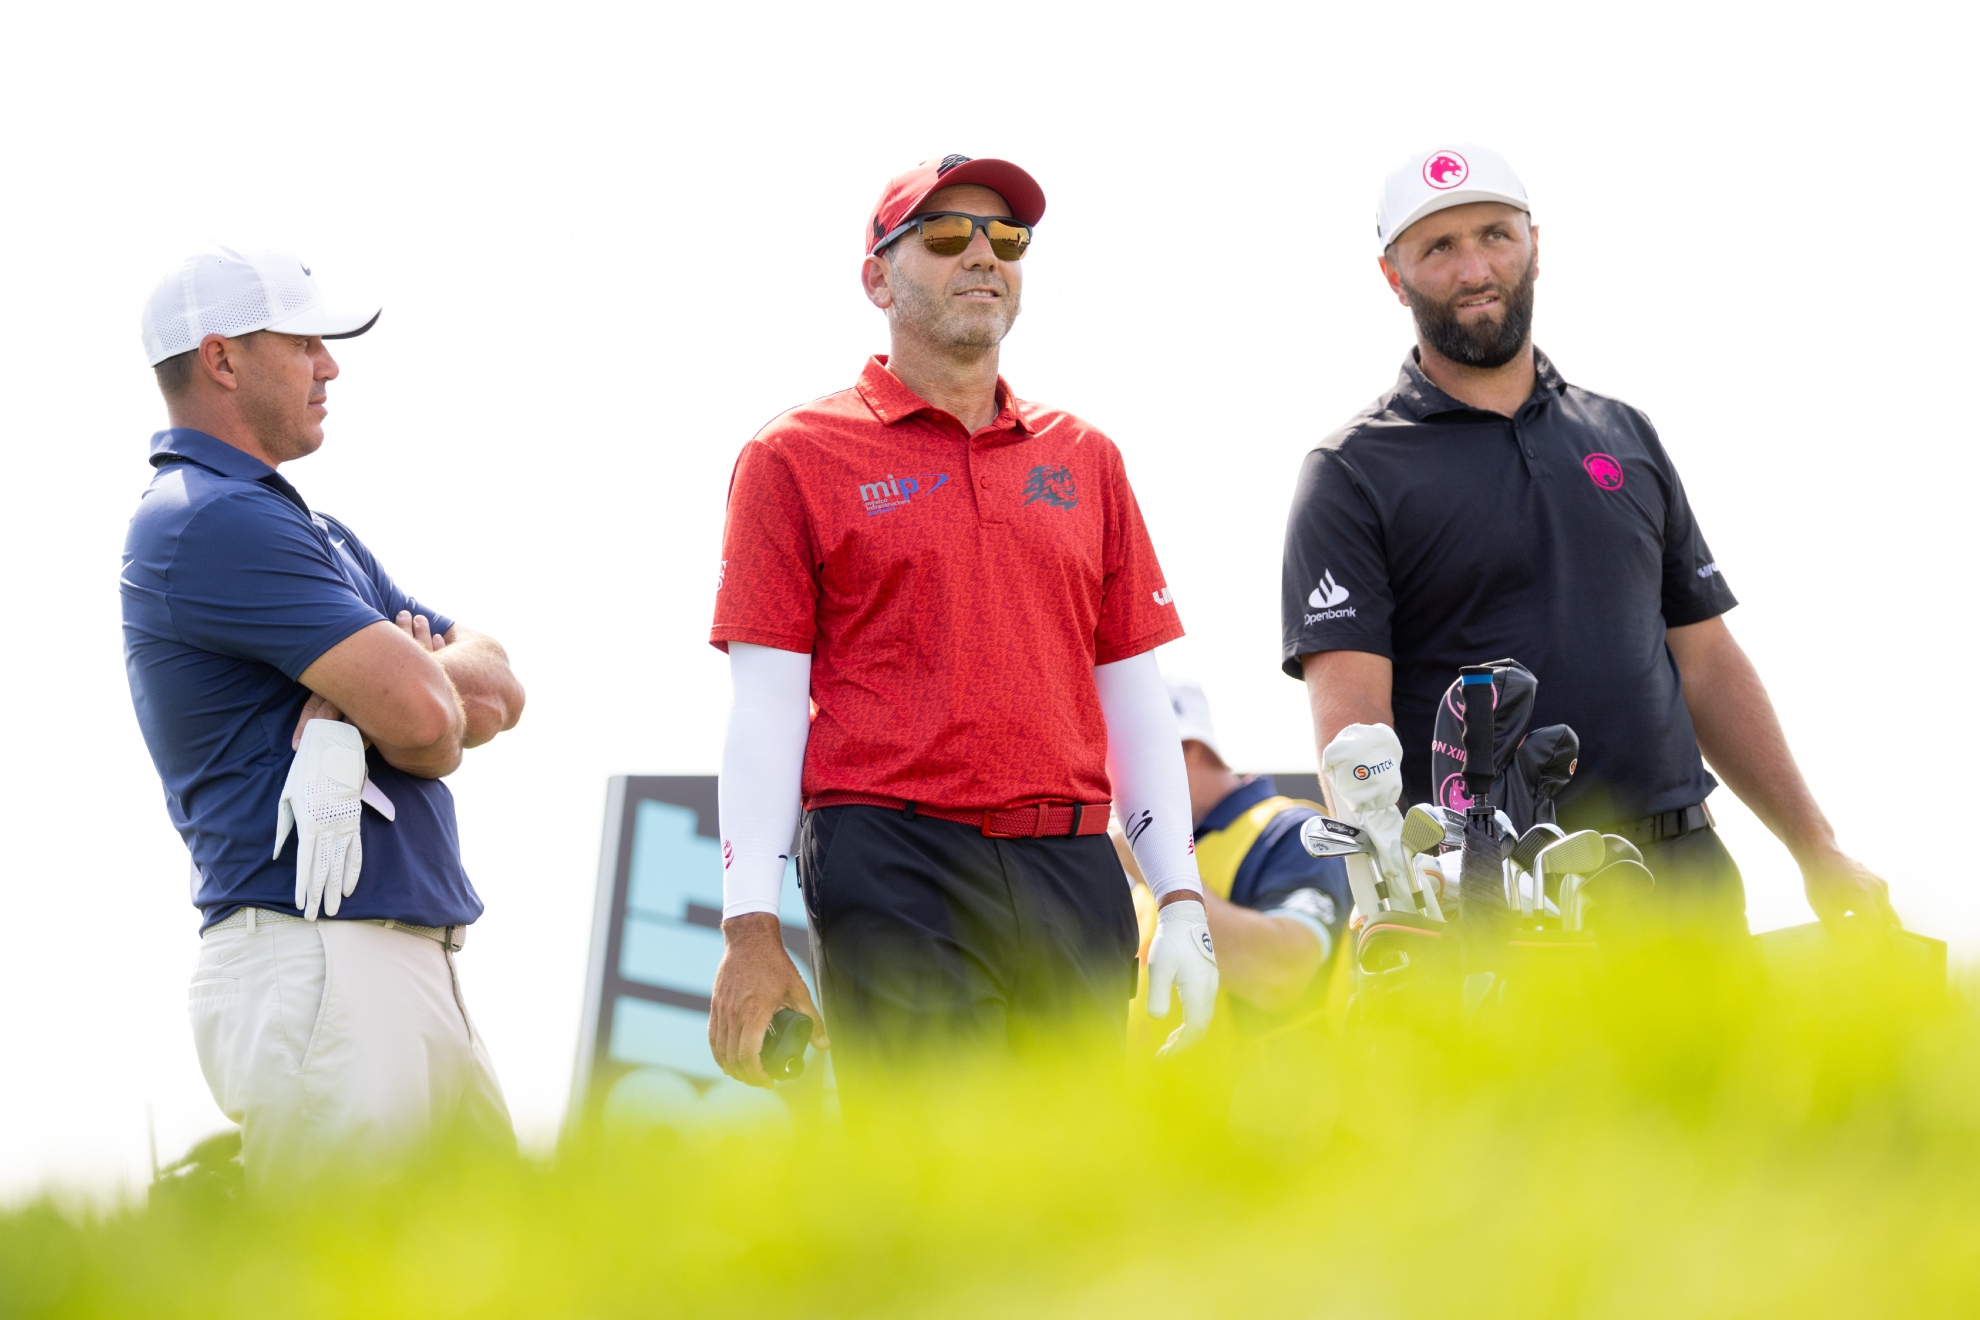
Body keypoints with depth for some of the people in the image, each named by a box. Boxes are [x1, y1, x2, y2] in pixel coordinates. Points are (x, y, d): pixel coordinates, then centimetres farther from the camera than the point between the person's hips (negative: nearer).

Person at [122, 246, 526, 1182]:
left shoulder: (301, 528, 23)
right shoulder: (207, 520, -9)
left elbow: (496, 692, 14)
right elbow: (422, 716, -17)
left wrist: (359, 693, -7)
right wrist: (386, 681, 8)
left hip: (417, 966, 10)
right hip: (313, 964, -10)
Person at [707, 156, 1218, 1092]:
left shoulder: (1085, 461, 18)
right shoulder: (797, 458, 7)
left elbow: (1134, 698, 17)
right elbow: (766, 707, 1)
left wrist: (1181, 903, 8)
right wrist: (751, 928, -7)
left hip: (1074, 875, 4)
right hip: (895, 874, -4)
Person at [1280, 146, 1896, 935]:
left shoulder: (1624, 438, 19)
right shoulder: (1352, 475, 2)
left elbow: (1706, 662, 20)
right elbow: (1348, 708, -9)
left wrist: (1815, 848, 13)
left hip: (1680, 875, 5)